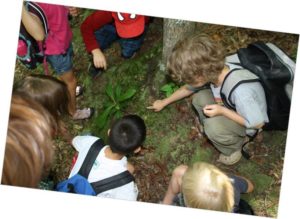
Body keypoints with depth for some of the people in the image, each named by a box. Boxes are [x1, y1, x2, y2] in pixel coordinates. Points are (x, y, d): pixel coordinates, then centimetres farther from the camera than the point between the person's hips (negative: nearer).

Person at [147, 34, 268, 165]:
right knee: (199, 98, -10)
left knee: (213, 125, -32)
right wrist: (164, 102, 15)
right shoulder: (212, 71, -19)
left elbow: (258, 123, -27)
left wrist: (222, 111, -30)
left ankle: (233, 149, 0)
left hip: (249, 126, -7)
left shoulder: (240, 91, -41)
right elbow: (188, 88, 3)